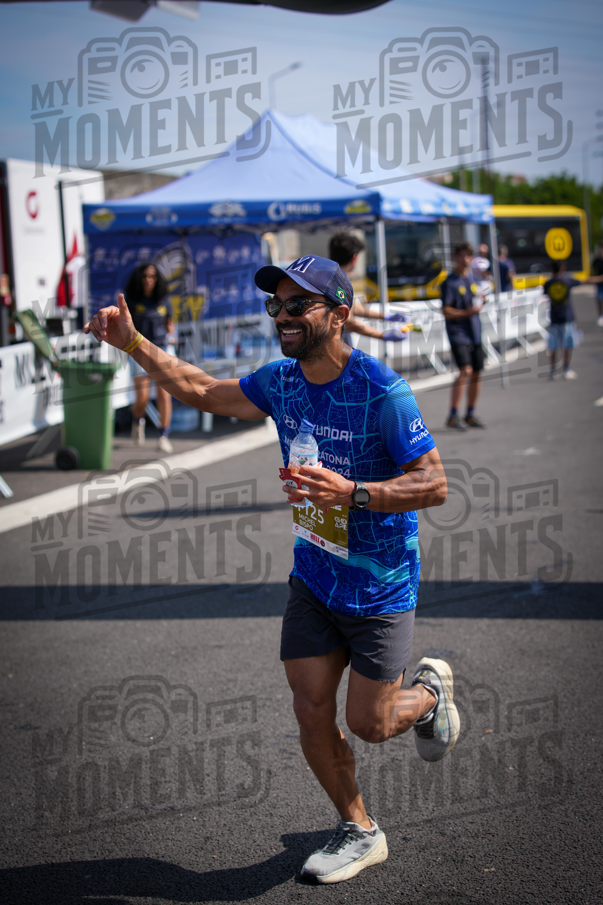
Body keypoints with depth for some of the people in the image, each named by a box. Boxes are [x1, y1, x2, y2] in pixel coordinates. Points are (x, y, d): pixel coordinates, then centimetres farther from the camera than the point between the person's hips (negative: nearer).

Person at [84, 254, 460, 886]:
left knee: (368, 725, 2)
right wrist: (133, 344, 5)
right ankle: (358, 833, 25)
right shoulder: (280, 382, -2)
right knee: (311, 714, 4)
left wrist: (352, 492, -33)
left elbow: (435, 484, -22)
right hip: (312, 578, 6)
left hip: (380, 587, -5)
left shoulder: (383, 392, -22)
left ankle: (430, 689, 36)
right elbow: (202, 391, 12)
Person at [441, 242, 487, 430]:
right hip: (458, 333, -7)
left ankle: (471, 414, 20)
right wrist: (467, 312, -23)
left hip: (474, 333, 7)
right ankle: (453, 416, -16)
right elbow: (446, 311, -13)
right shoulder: (450, 282, -8)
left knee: (476, 374, 8)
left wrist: (481, 301, 4)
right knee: (465, 371, -19)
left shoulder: (472, 279, 14)